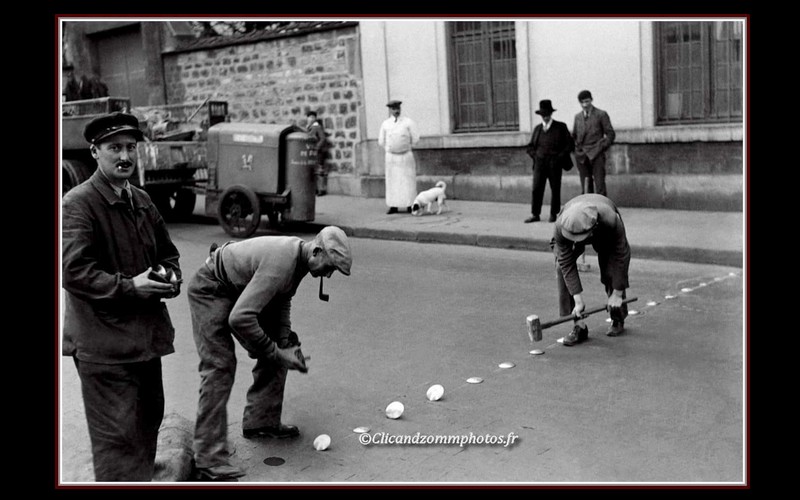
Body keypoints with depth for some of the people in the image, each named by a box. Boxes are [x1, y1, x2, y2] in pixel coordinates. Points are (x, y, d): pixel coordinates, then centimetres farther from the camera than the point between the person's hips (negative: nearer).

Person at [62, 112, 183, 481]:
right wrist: (129, 287, -22)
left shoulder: (141, 201, 12)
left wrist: (170, 278, -2)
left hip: (146, 333, 8)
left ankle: (142, 478, 38)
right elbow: (72, 271, -19)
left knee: (149, 419, 19)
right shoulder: (77, 204, -11)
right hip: (103, 342, -8)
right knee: (117, 435, -5)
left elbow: (167, 254, 20)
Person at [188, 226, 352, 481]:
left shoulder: (299, 254, -6)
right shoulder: (282, 262, -35)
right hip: (210, 290, -10)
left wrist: (286, 343, -2)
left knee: (276, 348, 7)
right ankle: (210, 460, -14)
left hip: (243, 290, 10)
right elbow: (239, 318, -38)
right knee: (220, 366, -17)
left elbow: (282, 299, 10)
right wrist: (276, 353, -28)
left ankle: (261, 421, 19)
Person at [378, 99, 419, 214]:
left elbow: (415, 139, -4)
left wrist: (406, 148, 5)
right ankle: (393, 206, 7)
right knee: (392, 181, 3)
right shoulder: (385, 124, 2)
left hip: (406, 156, -2)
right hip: (391, 156, 2)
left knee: (408, 181, -1)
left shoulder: (408, 122, -5)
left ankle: (410, 205, 4)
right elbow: (381, 141, 9)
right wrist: (390, 149, 11)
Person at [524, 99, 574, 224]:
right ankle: (535, 214, 0)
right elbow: (530, 146, 20)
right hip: (540, 162, 2)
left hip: (554, 163, -2)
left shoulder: (560, 127, 5)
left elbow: (570, 145, 3)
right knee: (536, 188, -6)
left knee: (555, 189, 2)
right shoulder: (538, 128, 14)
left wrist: (559, 157, -7)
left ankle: (553, 214, 13)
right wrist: (535, 156, 2)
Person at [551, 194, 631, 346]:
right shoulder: (561, 226, -40)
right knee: (562, 267, -20)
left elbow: (621, 255, -30)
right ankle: (579, 325, -15)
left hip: (606, 236, -1)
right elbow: (567, 263, -32)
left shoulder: (611, 221, -44)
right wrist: (578, 299, -33)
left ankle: (618, 320, 12)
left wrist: (617, 293, -23)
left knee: (612, 271, -15)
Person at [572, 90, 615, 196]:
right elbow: (574, 135, 24)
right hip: (582, 156, 4)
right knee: (585, 188, 2)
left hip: (596, 155, -4)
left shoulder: (601, 114, 4)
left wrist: (602, 147, -3)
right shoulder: (577, 117, 15)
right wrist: (576, 149, 12)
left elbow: (610, 134, 5)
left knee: (599, 186, -9)